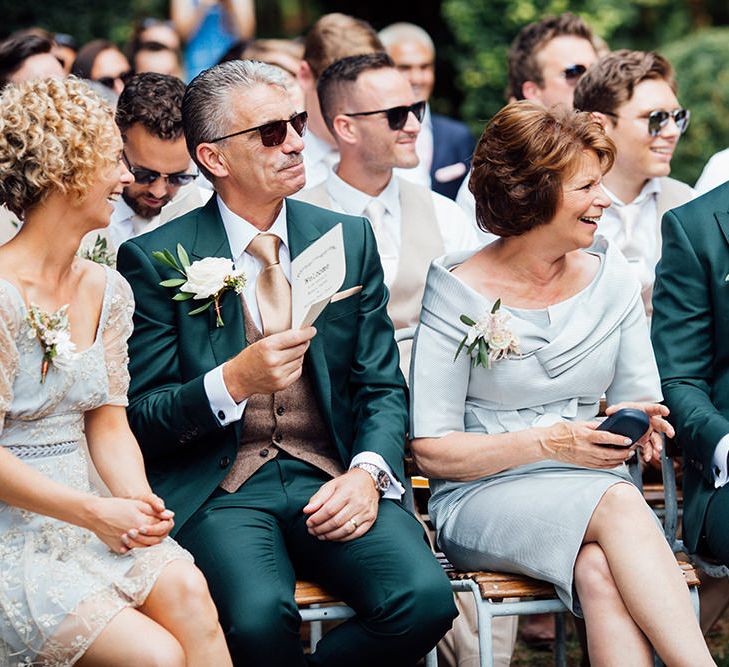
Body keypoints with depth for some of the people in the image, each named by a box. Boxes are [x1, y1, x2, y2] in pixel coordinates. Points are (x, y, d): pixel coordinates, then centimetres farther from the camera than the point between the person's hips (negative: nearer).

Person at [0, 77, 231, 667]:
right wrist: (94, 513, -19)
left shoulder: (107, 290, 9)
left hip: (85, 516, 6)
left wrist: (136, 497, -9)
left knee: (186, 590, -24)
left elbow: (108, 419, 11)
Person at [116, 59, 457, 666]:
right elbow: (139, 417, -1)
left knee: (425, 597, -25)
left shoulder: (349, 239, 11)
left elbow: (382, 385, 11)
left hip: (330, 478, 3)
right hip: (218, 489, -3)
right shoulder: (154, 259, 0)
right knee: (259, 616, -34)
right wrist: (233, 381, -20)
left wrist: (367, 472, -10)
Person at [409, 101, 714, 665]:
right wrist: (553, 443, -18)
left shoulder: (611, 276, 8)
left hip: (595, 488, 3)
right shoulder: (458, 291, -5)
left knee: (599, 571, -35)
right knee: (617, 502, -35)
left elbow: (640, 398, 15)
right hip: (483, 496, -3)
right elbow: (432, 450, -7)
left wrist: (638, 421, -10)